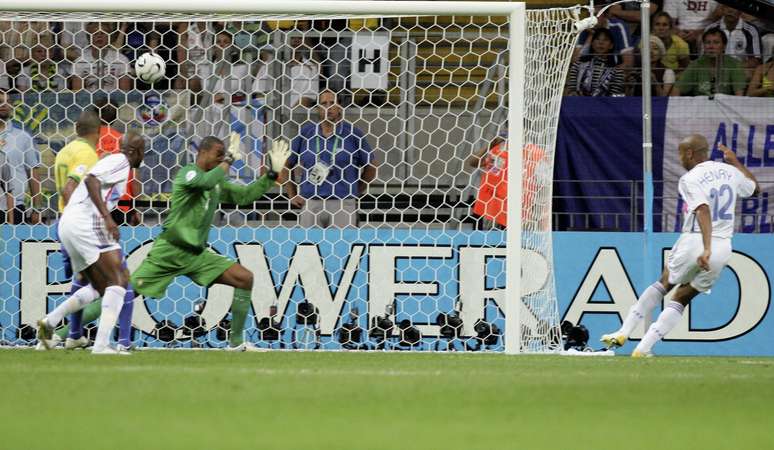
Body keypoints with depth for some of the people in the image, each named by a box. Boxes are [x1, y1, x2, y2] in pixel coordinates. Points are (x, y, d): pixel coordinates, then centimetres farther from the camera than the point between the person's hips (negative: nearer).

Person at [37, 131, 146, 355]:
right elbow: (91, 180, -19)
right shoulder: (120, 161, -4)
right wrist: (107, 217, -25)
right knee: (118, 280, -10)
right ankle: (102, 343, -21)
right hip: (86, 221, -10)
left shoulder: (112, 161, 25)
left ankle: (50, 321, 9)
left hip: (66, 224, 10)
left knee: (100, 287, 18)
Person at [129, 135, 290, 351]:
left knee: (245, 278, -3)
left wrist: (272, 174, 9)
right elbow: (206, 181, -29)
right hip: (170, 250, -7)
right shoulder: (188, 173, -9)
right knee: (130, 289, -14)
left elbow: (244, 195, 17)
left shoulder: (217, 184, 14)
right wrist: (229, 160, -17)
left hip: (197, 254, 7)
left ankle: (236, 342, 2)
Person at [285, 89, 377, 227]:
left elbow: (370, 168, 13)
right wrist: (292, 195, 11)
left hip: (342, 205, -2)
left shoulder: (352, 133, 2)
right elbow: (286, 165, 17)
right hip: (311, 204, 2)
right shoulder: (305, 133, 7)